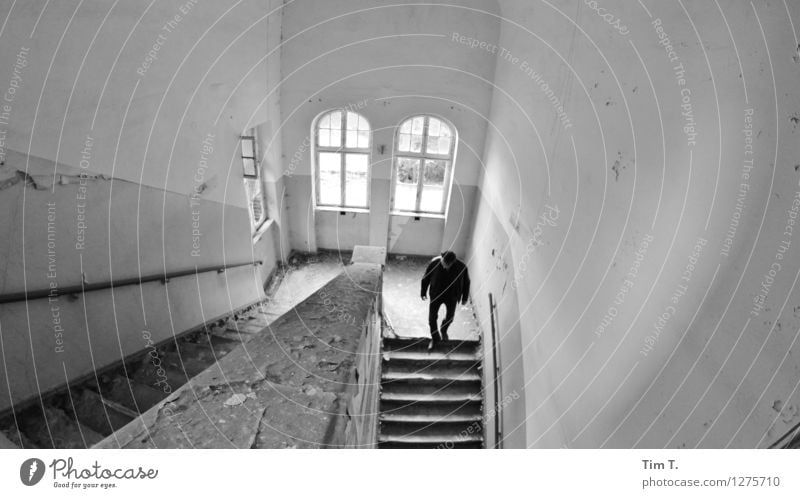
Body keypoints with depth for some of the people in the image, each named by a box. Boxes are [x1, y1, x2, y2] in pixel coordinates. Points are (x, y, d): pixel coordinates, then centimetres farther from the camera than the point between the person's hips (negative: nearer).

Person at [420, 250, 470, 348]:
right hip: (436, 294, 0)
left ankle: (443, 331, 52)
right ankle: (435, 338, 33)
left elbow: (466, 282, -6)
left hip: (452, 296, 1)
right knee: (432, 318, 5)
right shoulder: (434, 262, -26)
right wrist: (423, 292, 1)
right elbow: (426, 277, -9)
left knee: (450, 317, 18)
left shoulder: (461, 267, -25)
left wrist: (464, 298, 4)